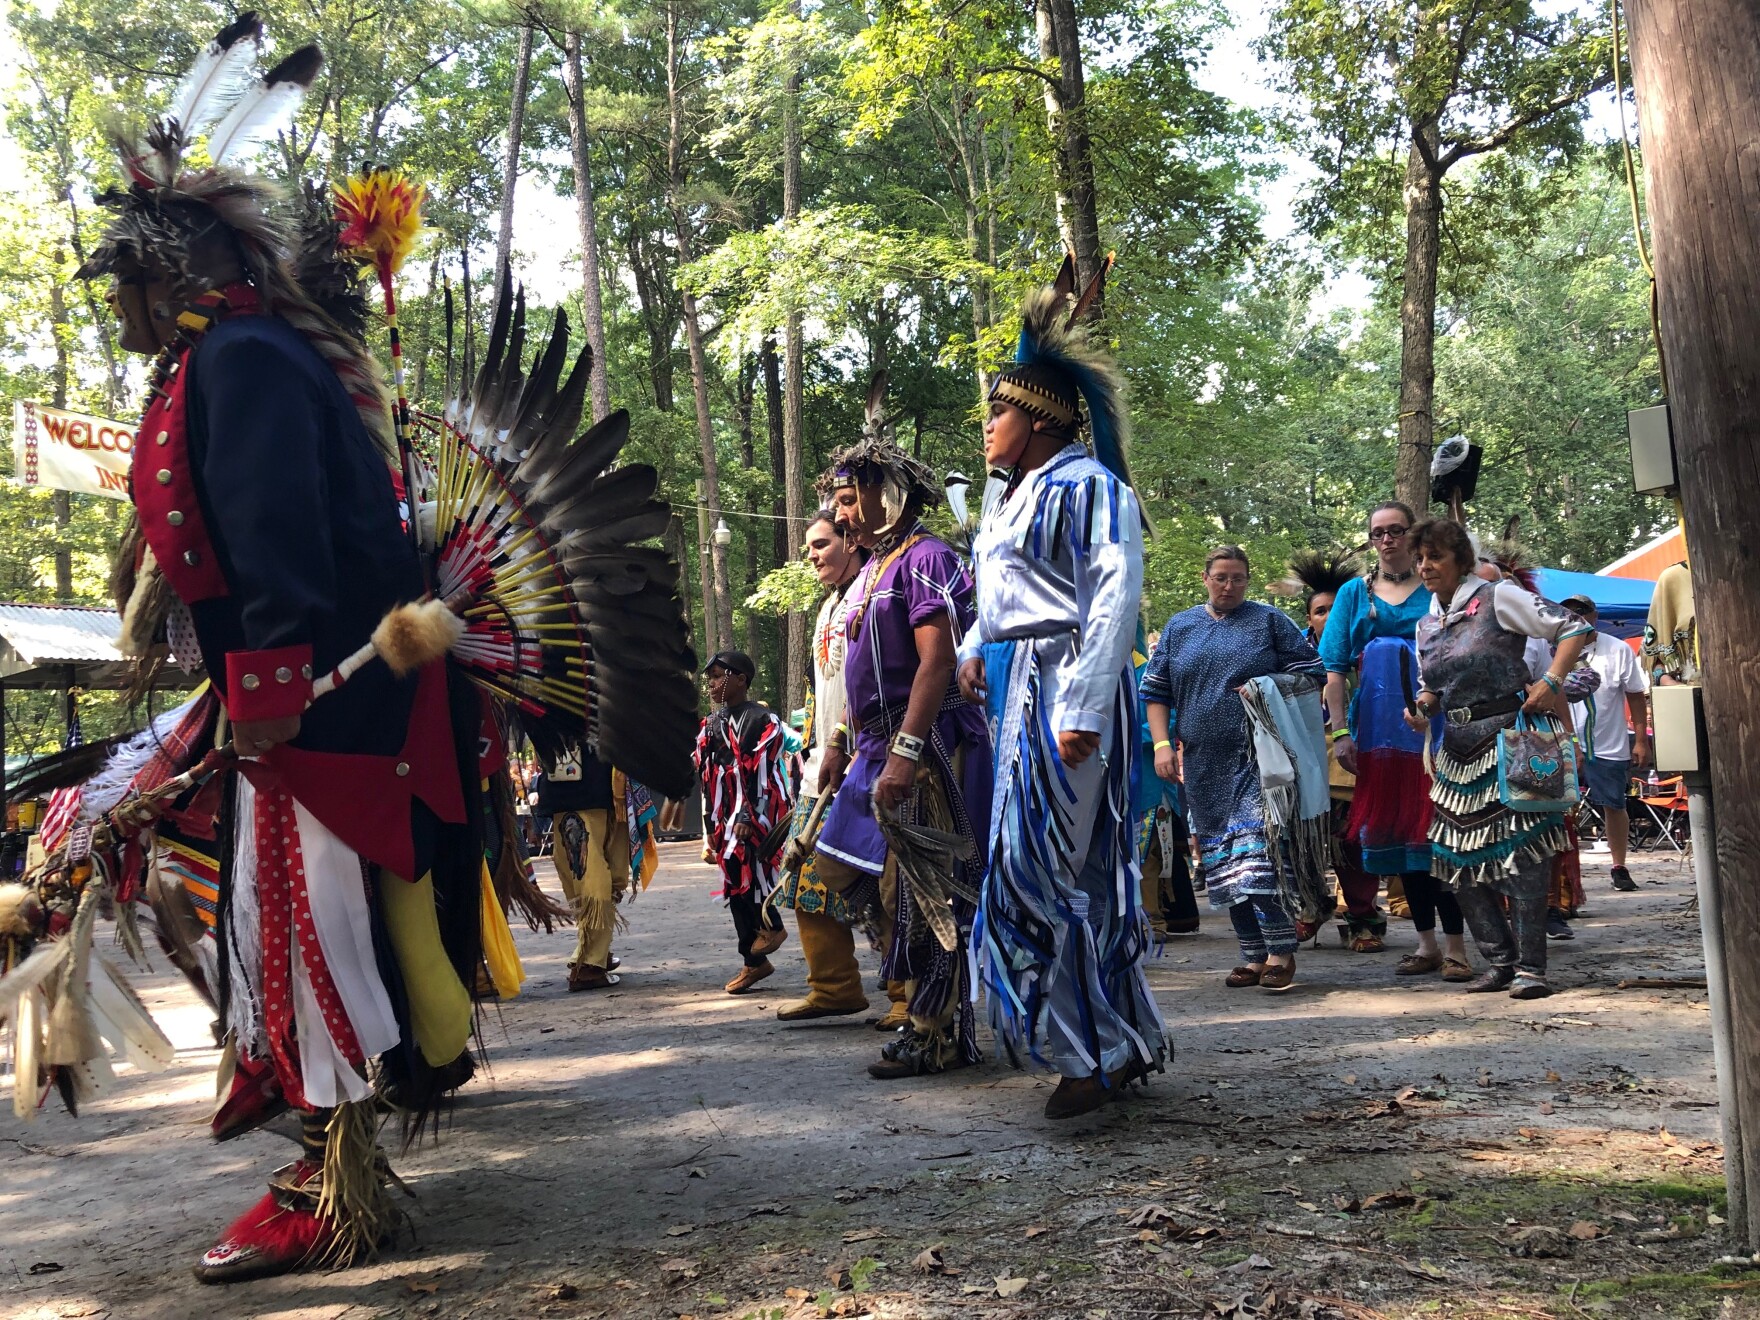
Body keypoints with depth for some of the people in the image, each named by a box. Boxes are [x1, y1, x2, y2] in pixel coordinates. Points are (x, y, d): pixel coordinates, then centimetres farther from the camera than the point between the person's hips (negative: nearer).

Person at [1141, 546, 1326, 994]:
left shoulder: (1270, 621, 7)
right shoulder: (1178, 628, 15)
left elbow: (1310, 674, 6)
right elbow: (1156, 692, 15)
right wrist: (1162, 744, 3)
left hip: (1259, 759, -4)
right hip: (1204, 765, 4)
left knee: (1258, 854, -16)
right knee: (1223, 861, 6)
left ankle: (1281, 951, -9)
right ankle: (1254, 955, 14)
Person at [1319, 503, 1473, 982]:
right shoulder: (1354, 593, 11)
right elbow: (1335, 668, 7)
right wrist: (1340, 731, -2)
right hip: (1378, 728, 3)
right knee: (1398, 835, 7)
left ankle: (1455, 946, 1)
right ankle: (1426, 943, 18)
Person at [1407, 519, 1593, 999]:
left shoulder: (1497, 599, -5)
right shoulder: (1426, 625, 15)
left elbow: (1574, 627, -7)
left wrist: (1551, 682, -17)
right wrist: (1421, 708, -1)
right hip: (1459, 753, 7)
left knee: (1521, 854, -10)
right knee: (1459, 860, 5)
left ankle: (1531, 968, -4)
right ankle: (1501, 962, 14)